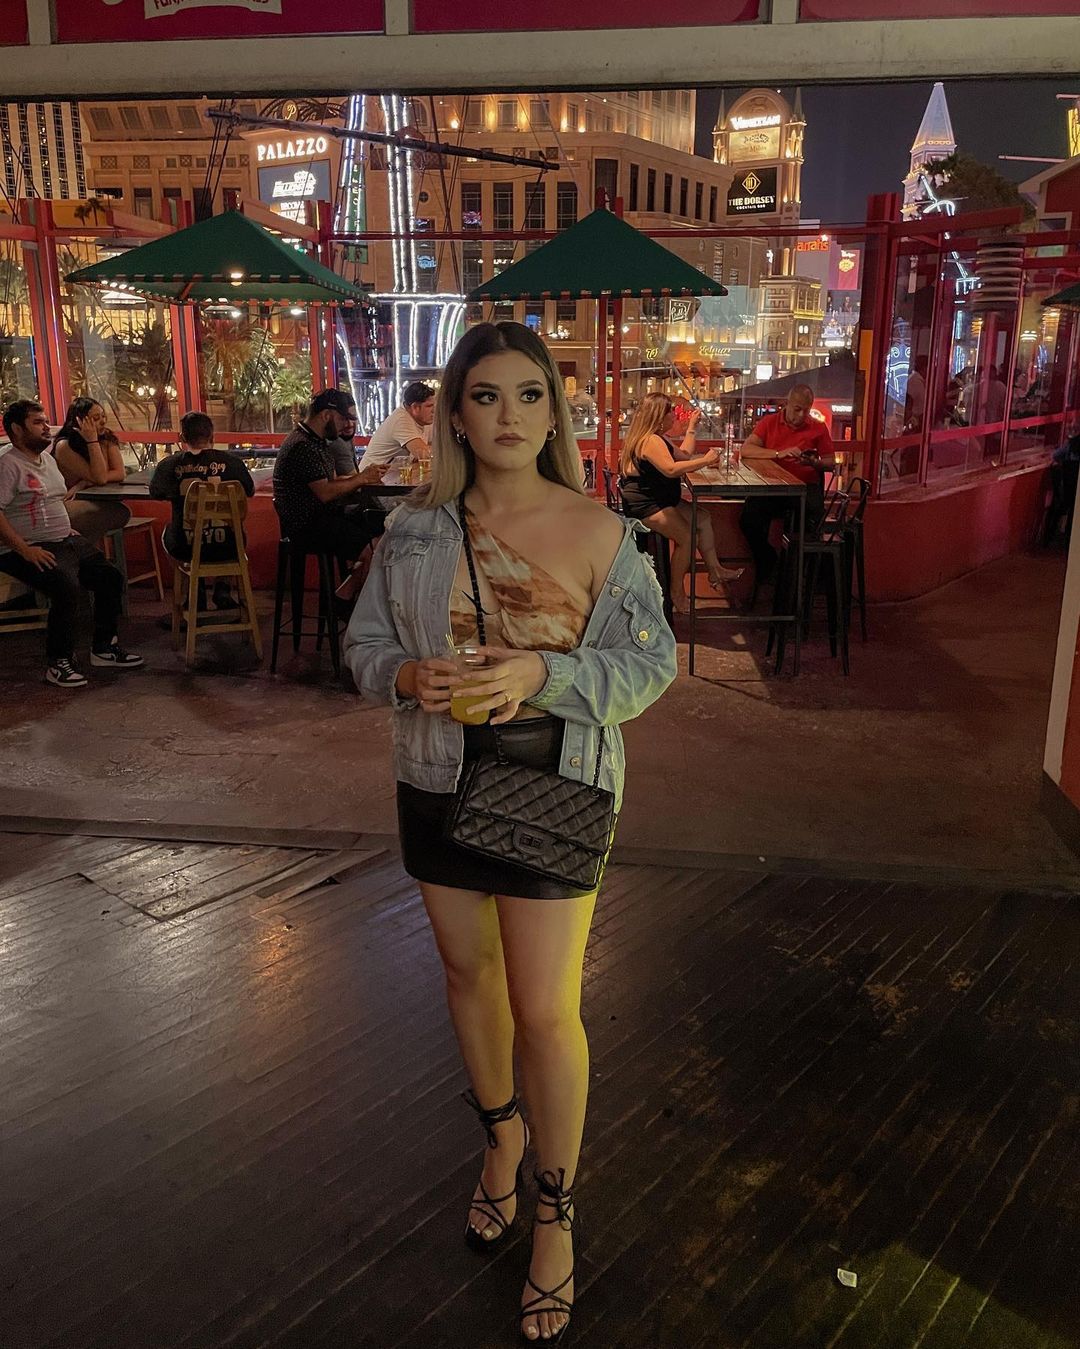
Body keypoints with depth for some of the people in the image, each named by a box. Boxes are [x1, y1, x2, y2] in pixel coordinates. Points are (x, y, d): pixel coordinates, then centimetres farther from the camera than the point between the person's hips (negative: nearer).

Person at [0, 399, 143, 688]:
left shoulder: (47, 458, 17)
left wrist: (67, 529, 15)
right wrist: (25, 550, -25)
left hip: (66, 541, 9)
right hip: (33, 550, -9)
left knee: (111, 577, 1)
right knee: (67, 587, -31)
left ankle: (103, 647, 13)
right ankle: (59, 662, -16)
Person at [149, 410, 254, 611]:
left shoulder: (169, 464, -7)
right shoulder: (231, 461, -8)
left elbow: (156, 493, 10)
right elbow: (249, 491, 9)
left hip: (185, 549, 0)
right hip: (226, 548, 0)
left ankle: (195, 592, 26)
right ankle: (222, 589, 26)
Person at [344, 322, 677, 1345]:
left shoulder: (598, 531, -9)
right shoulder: (413, 529, -1)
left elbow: (650, 662, -8)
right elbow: (363, 642, 6)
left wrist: (542, 672, -24)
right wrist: (407, 674, -17)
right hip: (438, 781, 4)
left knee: (546, 1011, 1)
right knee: (468, 971, 20)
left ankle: (555, 1213, 27)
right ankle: (501, 1133, 49)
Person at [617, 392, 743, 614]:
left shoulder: (658, 438, 16)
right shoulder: (650, 441, -20)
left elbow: (684, 455, 24)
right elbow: (671, 469, -33)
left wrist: (692, 426, 22)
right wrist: (705, 460, -28)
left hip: (660, 500, 12)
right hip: (644, 506, -12)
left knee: (703, 519, 11)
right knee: (686, 536, -22)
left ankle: (714, 570, 15)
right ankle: (677, 593, -11)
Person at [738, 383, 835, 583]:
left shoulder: (819, 428, 10)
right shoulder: (769, 422, 8)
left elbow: (830, 462, 14)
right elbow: (746, 450, -4)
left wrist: (815, 463, -9)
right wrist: (779, 453, -16)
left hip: (806, 486, 0)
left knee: (814, 519, -31)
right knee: (749, 519, -28)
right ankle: (766, 561, 2)